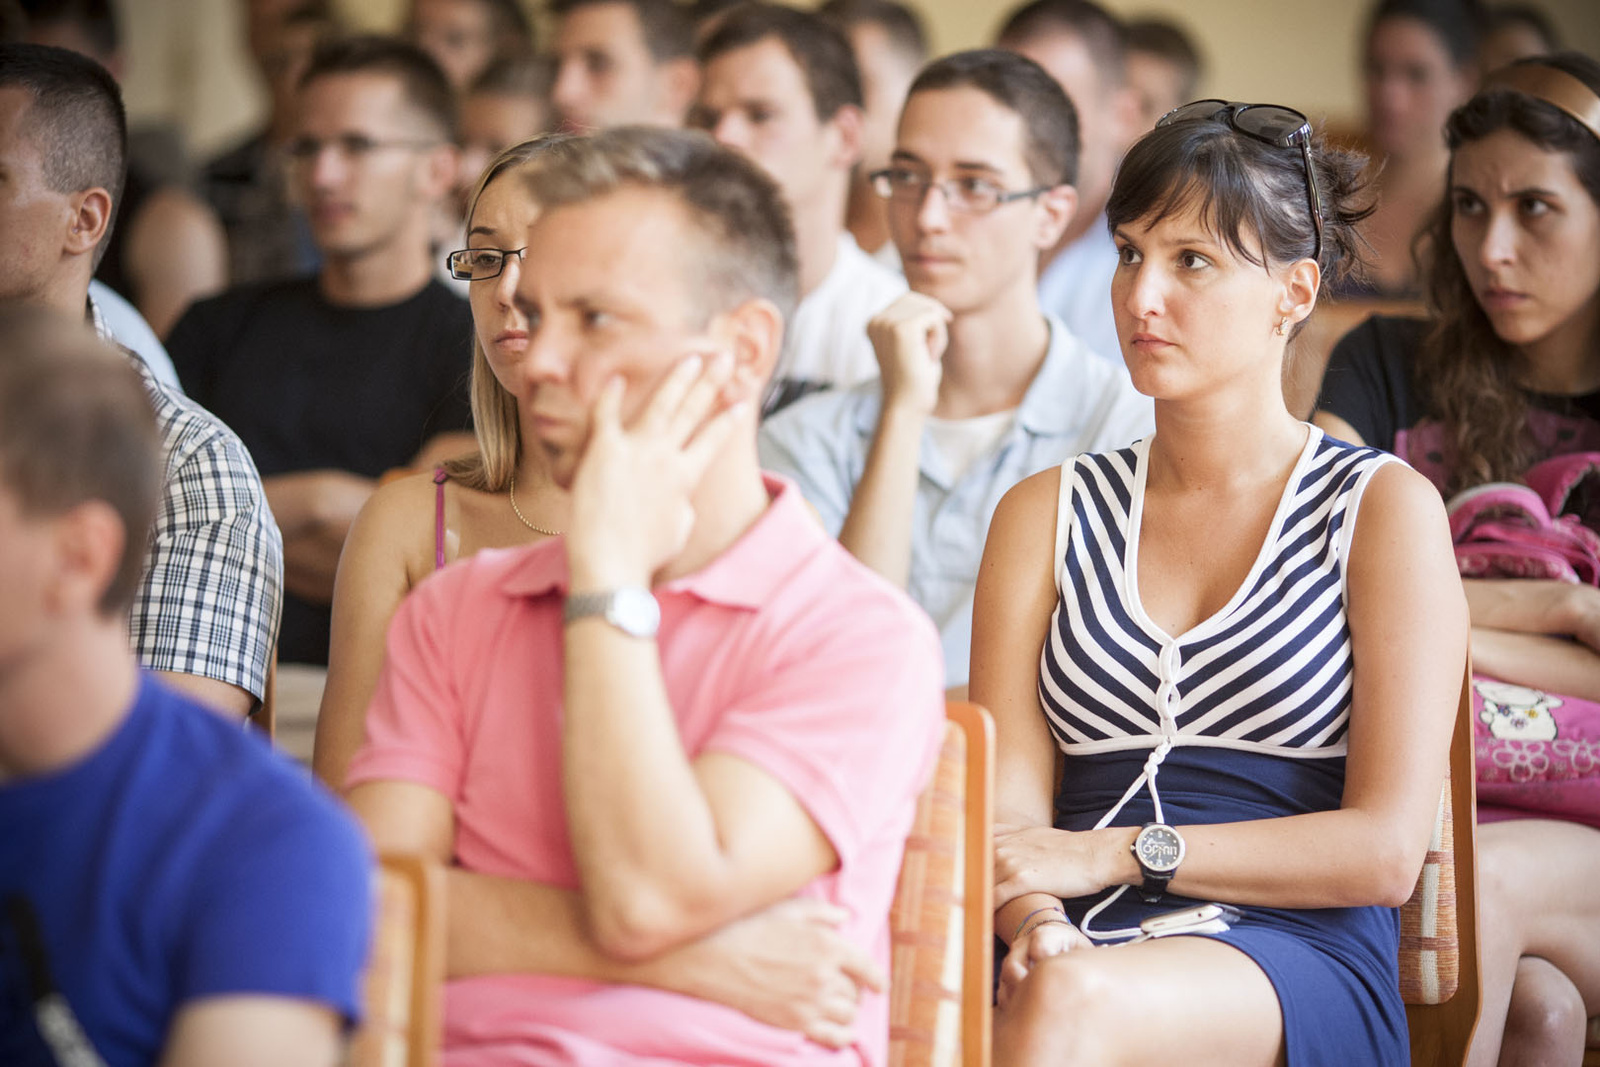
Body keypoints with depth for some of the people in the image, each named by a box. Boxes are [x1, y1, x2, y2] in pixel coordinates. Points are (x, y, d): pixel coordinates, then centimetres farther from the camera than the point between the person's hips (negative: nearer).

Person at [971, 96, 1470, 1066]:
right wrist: (1038, 925, -16)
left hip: (1304, 960, -2)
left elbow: (1385, 849, -2)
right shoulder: (1046, 514, 18)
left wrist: (1115, 853, -8)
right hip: (1094, 942, 2)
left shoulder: (1387, 508, 7)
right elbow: (1007, 807, 7)